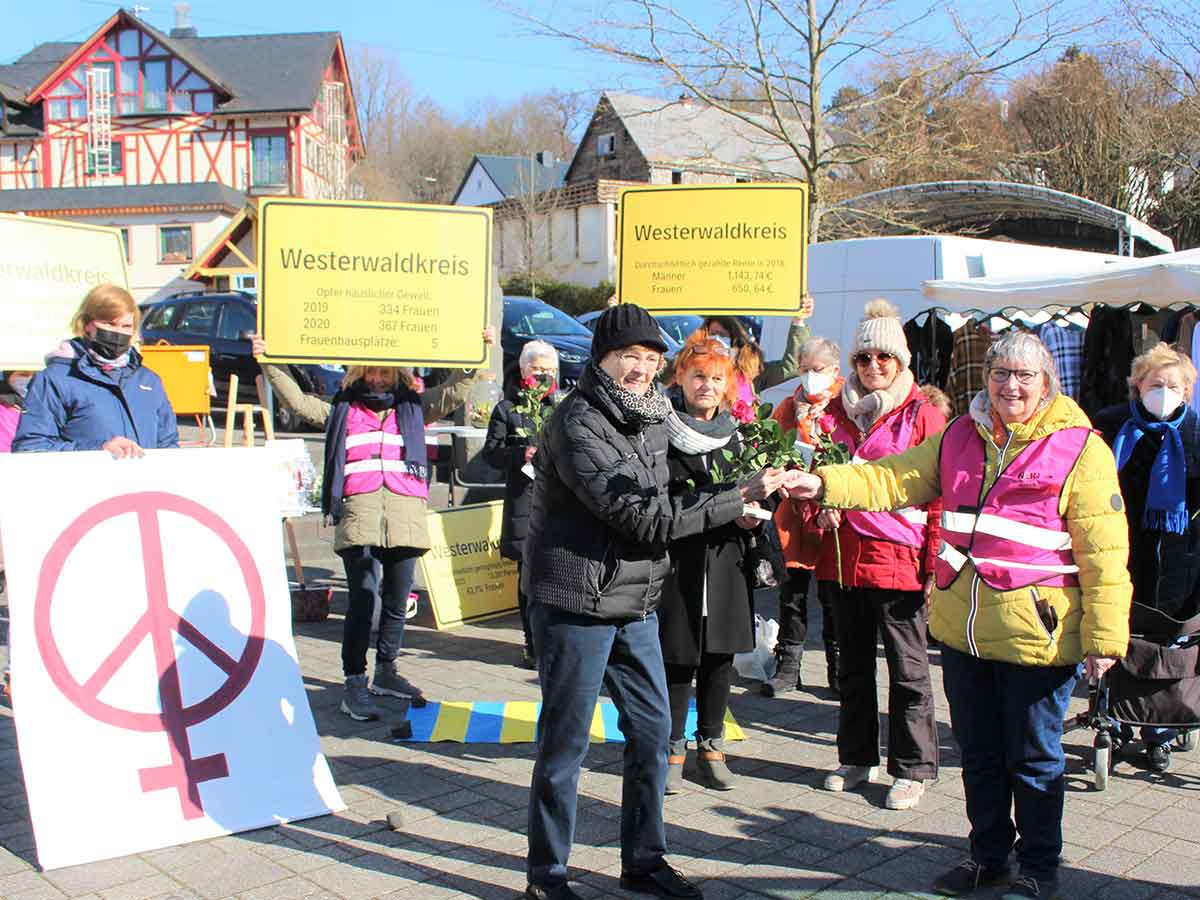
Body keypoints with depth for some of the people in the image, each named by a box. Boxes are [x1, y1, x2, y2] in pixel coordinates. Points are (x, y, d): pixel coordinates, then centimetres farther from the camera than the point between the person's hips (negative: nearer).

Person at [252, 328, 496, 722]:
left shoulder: (413, 407, 18)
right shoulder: (341, 409, 16)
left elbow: (455, 392, 12)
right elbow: (297, 400, 10)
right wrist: (269, 362, 2)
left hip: (405, 514, 2)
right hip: (357, 515, -2)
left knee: (397, 601, 10)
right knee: (362, 599, -10)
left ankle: (386, 671, 27)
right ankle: (354, 682, -4)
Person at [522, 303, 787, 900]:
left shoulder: (650, 418, 10)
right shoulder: (578, 423, -17)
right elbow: (640, 514, -22)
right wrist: (738, 498, -19)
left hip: (636, 604, 8)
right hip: (577, 604, -8)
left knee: (652, 729, 12)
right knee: (565, 741, 2)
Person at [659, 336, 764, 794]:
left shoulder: (734, 434, 11)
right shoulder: (660, 431, -4)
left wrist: (751, 515, -3)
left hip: (727, 562, 4)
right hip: (676, 561, -4)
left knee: (720, 657, 9)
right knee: (677, 657, 1)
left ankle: (711, 745, 24)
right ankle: (674, 750, 16)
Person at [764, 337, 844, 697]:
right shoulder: (787, 408, 10)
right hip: (793, 513, 3)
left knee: (833, 595, 6)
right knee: (792, 593, 7)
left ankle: (838, 668, 20)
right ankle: (788, 665, 17)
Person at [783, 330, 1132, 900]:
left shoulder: (1079, 447, -7)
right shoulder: (961, 436, 8)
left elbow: (1103, 552, -8)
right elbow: (896, 479, 5)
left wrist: (1104, 636, -10)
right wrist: (824, 484, -11)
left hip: (1035, 633, -5)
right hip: (962, 630, 5)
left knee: (1033, 759, 10)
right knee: (978, 752, 18)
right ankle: (988, 854, 36)